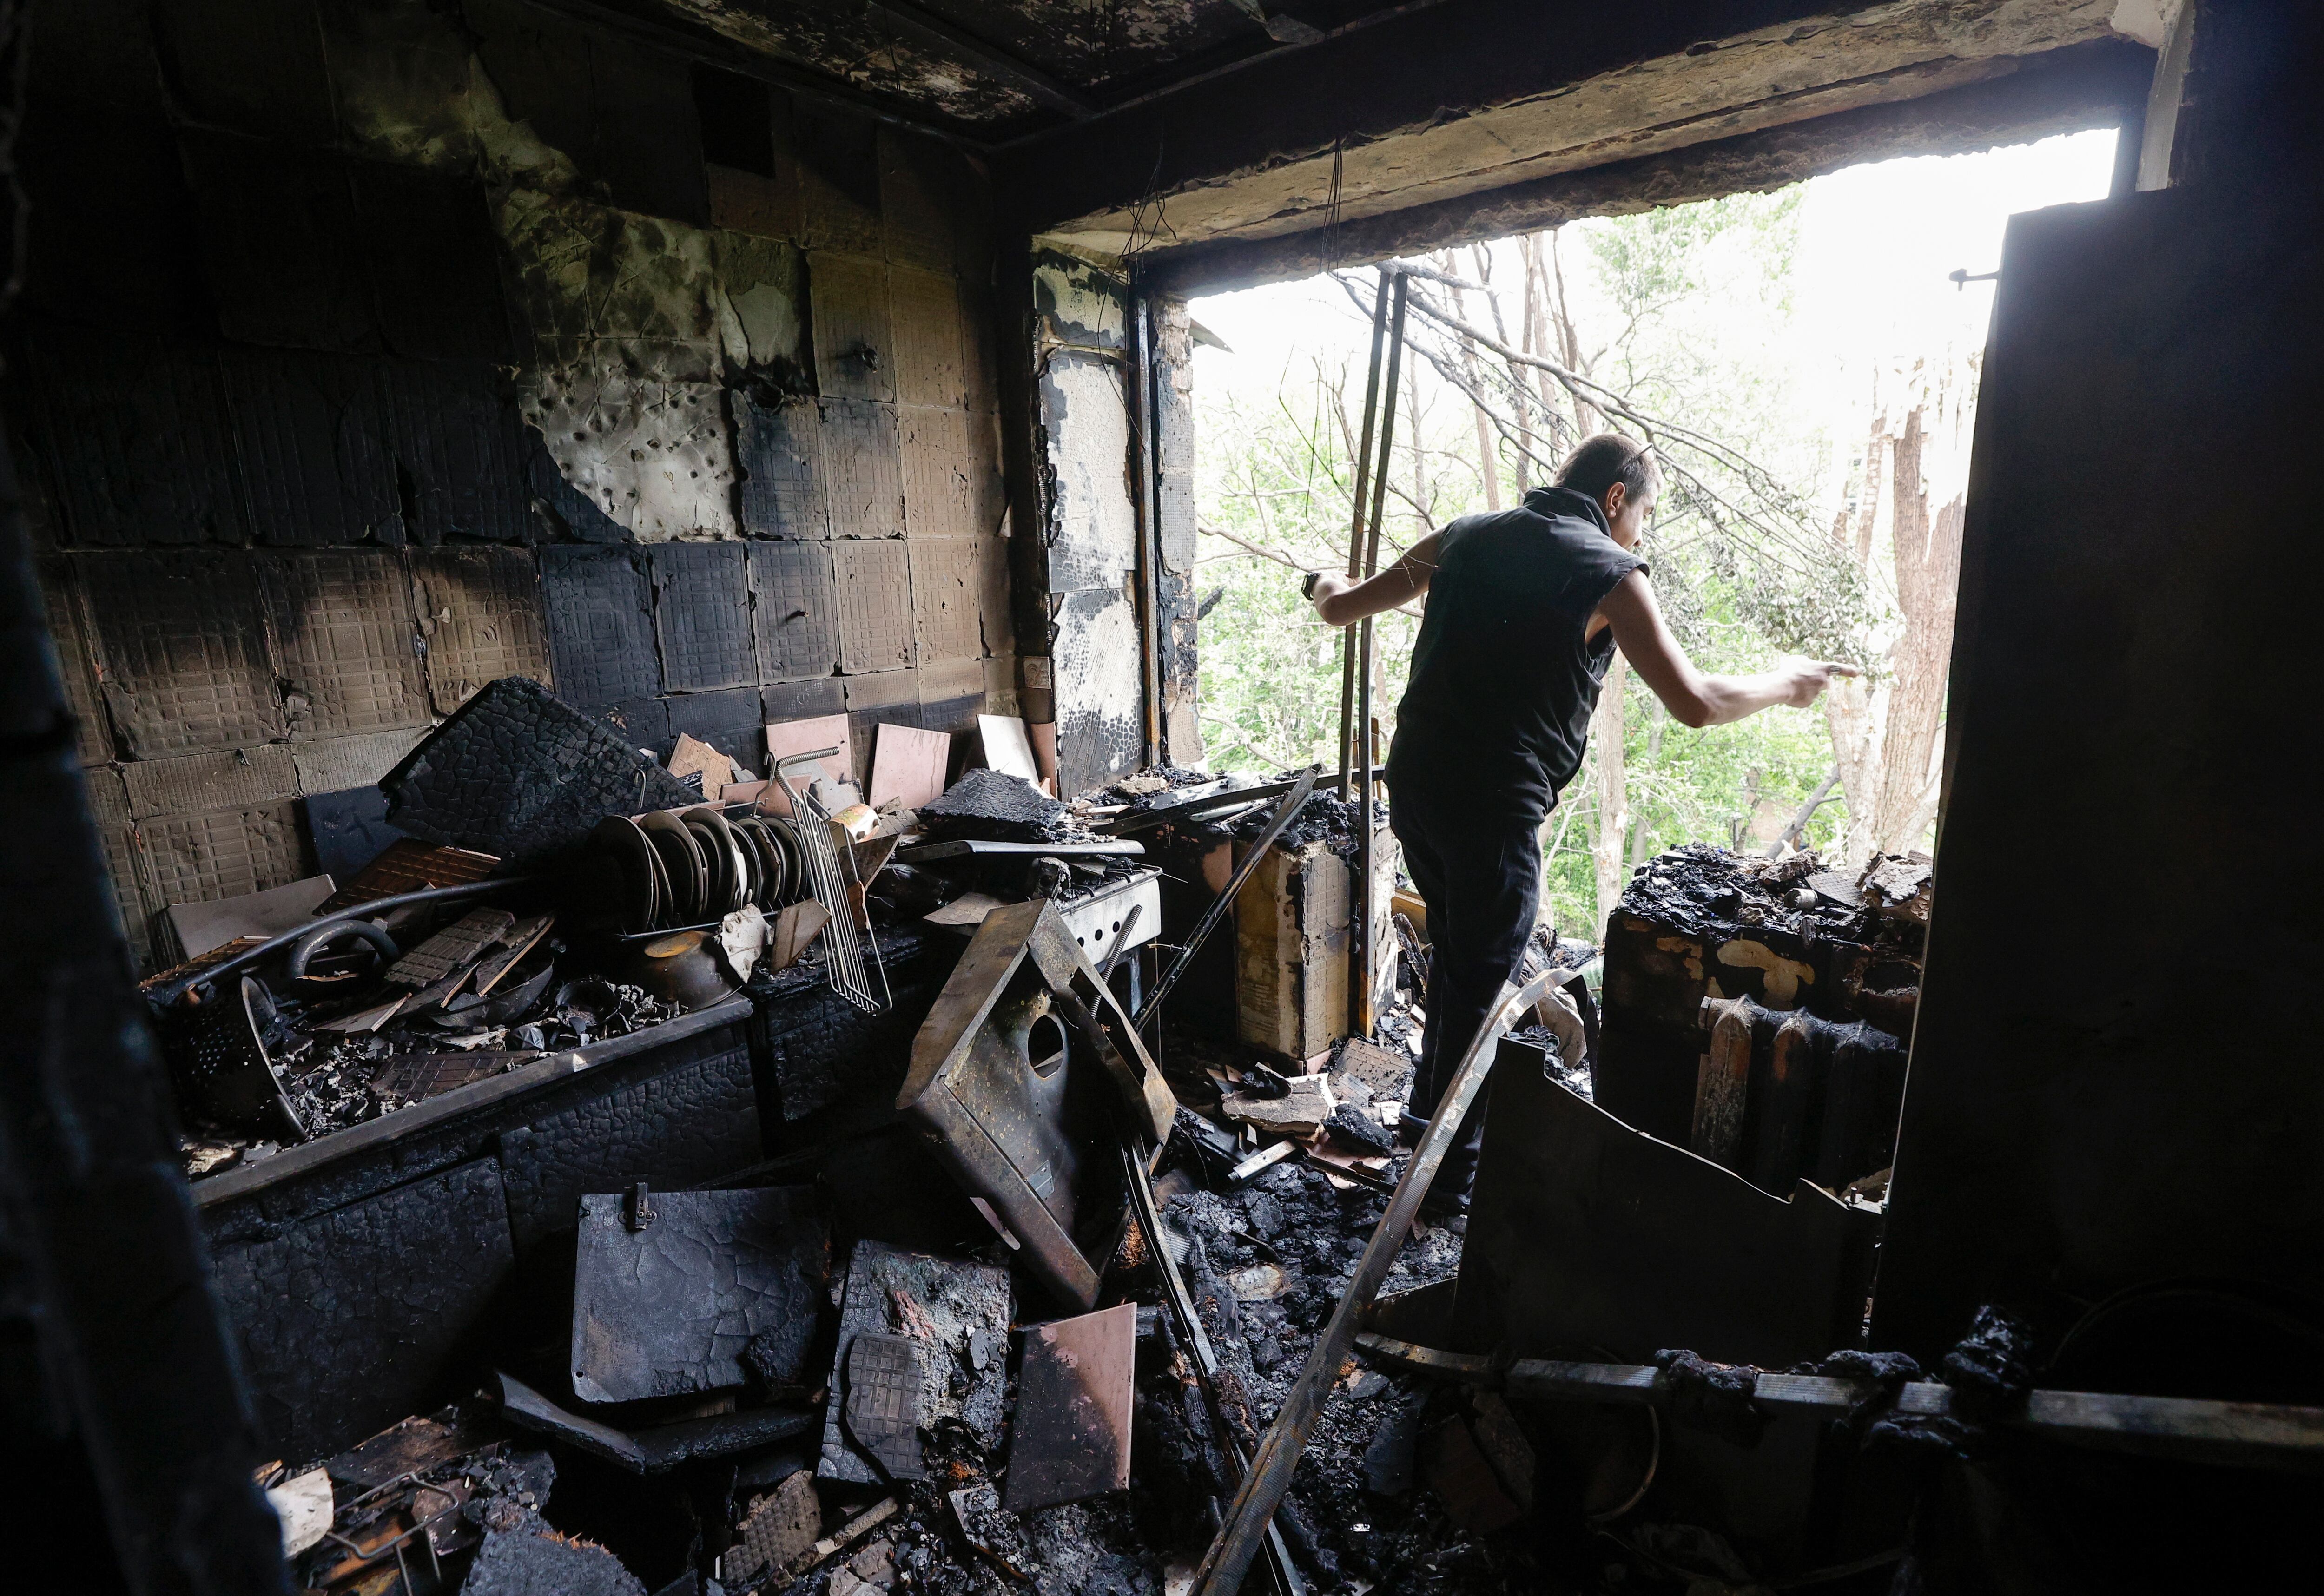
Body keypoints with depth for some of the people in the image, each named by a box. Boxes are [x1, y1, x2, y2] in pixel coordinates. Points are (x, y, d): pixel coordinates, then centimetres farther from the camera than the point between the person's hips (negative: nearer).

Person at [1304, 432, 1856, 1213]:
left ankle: (1431, 1111, 44)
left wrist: (1328, 586, 39)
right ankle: (1452, 1174, 21)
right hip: (1491, 804, -7)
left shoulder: (1467, 536, 11)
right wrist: (1785, 683, 12)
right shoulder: (1608, 573, -5)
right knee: (1479, 987, 8)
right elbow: (1696, 703, -7)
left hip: (1412, 781, 7)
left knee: (1455, 953, 26)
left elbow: (1344, 607, 16)